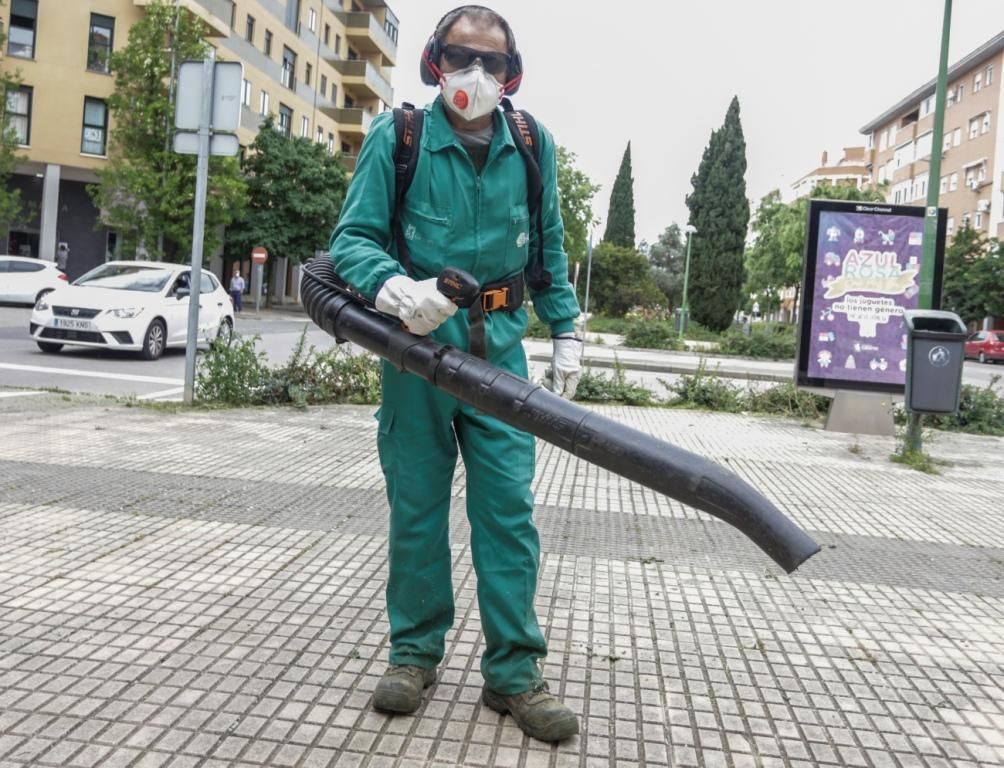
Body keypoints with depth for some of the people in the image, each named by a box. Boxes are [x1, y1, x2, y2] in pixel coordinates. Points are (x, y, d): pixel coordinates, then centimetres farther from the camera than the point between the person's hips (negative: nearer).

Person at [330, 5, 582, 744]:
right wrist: (395, 287, -28)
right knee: (417, 507, 7)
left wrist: (566, 330, 11)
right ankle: (415, 651, 25)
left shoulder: (533, 146, 5)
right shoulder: (396, 137, -4)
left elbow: (550, 248, 15)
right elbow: (352, 240, -7)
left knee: (508, 507, -1)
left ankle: (514, 671, 11)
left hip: (498, 349, 2)